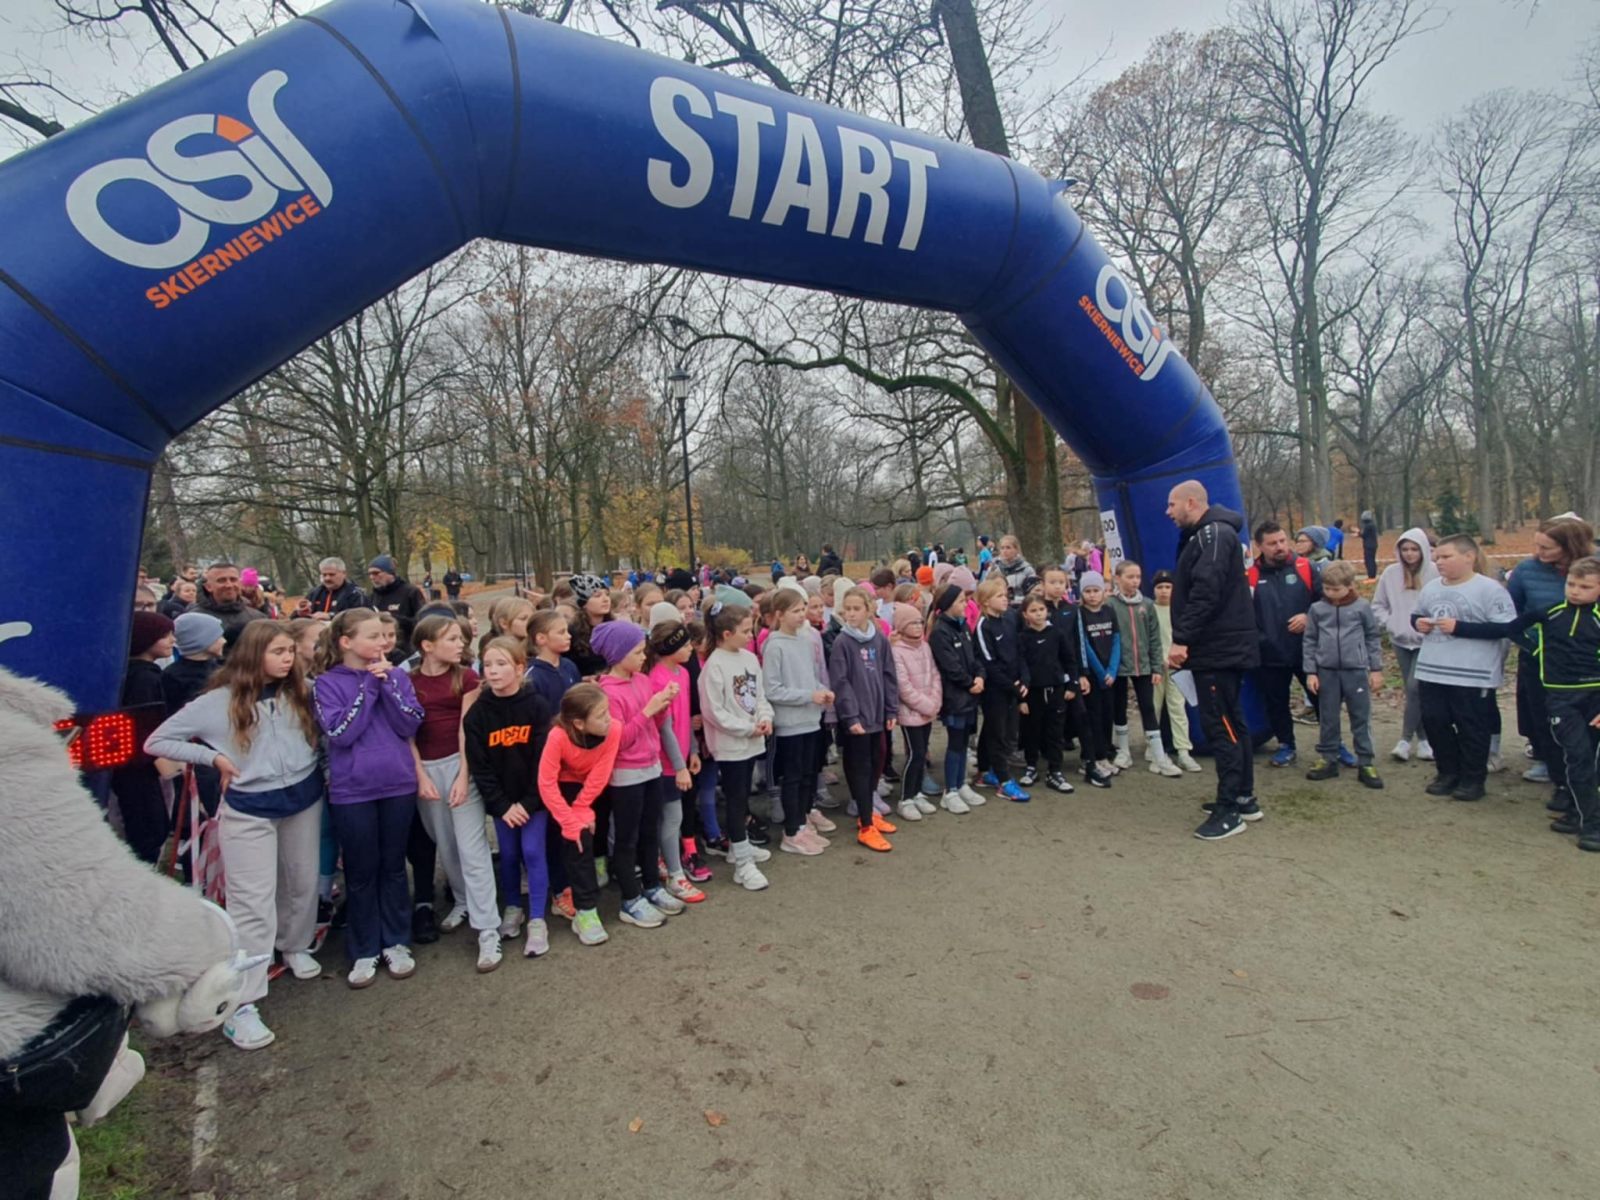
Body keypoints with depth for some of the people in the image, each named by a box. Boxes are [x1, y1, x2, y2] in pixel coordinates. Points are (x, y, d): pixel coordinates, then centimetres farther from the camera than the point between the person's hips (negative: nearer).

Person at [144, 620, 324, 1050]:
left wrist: (318, 768, -9)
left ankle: (295, 946, 44)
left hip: (304, 797, 4)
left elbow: (320, 735, 7)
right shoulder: (219, 702, -9)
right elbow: (156, 742, -3)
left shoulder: (300, 692, 0)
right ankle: (241, 1005, 3)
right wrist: (213, 758, -11)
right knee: (253, 902, -5)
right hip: (249, 809, -4)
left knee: (303, 881, 18)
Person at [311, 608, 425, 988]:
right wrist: (369, 686, -16)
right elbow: (340, 733, -16)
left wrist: (387, 683, -15)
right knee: (360, 872, 9)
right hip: (352, 791, -2)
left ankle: (396, 943, 26)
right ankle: (364, 951, 24)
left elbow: (410, 725, -7)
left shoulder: (396, 675, 3)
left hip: (398, 785, 2)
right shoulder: (327, 683, -4)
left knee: (393, 866, 13)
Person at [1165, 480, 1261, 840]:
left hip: (1218, 648, -11)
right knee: (1230, 720, 16)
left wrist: (1181, 639, -25)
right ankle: (1243, 799, 26)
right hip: (1221, 646, 11)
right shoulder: (1204, 535, 18)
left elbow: (1206, 592, -26)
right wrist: (1185, 640, 16)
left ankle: (1229, 808, 1)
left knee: (1219, 725, -6)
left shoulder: (1214, 534, -15)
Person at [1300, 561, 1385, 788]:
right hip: (1326, 671, 1)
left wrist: (1376, 669, 2)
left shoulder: (1362, 607, -4)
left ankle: (1365, 763, 15)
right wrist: (1310, 672, 1)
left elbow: (1374, 637, 4)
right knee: (1328, 719, 10)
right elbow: (1310, 641, 4)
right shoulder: (1317, 609, -1)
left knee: (1361, 718, 6)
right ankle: (1328, 759, 20)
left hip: (1356, 670, -1)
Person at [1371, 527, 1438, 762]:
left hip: (1427, 641, -4)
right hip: (1401, 640, 4)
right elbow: (1378, 605, 9)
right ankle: (1423, 739, 21)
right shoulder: (1391, 573, 0)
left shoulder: (1434, 572, -10)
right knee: (1412, 690, 10)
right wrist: (1391, 624, -2)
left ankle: (1406, 739, 2)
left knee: (1415, 688, -10)